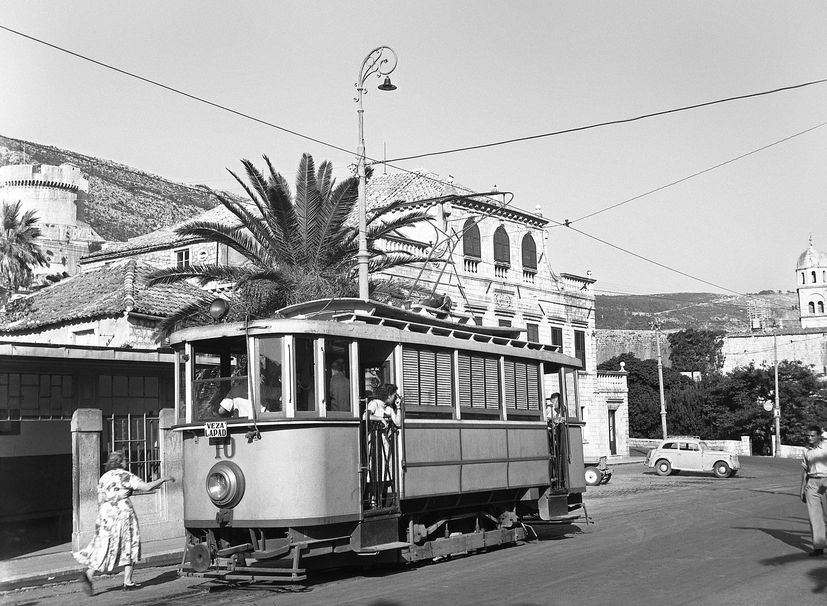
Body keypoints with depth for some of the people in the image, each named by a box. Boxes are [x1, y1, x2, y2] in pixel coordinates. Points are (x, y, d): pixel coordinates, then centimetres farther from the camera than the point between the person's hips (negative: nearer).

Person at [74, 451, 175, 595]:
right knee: (129, 546, 9)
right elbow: (147, 487, -10)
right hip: (122, 512, -5)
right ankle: (128, 582, 9)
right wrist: (164, 479, 1)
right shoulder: (126, 476, -4)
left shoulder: (103, 478, 12)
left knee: (104, 548, 3)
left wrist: (101, 517, 21)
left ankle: (88, 574, -20)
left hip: (106, 514, 5)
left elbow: (100, 501, 12)